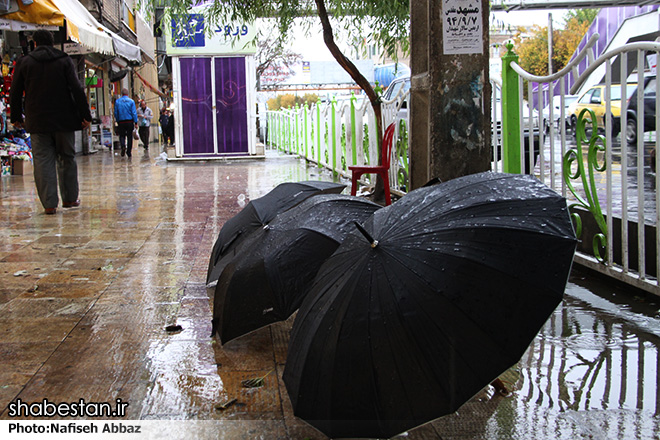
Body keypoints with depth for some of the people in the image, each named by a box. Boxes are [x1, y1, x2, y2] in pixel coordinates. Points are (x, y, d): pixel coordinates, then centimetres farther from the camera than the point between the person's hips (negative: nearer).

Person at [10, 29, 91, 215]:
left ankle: (49, 204, -5)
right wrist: (85, 115, -3)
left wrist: (16, 117, 17)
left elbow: (15, 93, 7)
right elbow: (77, 90, -6)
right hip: (64, 121, 0)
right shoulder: (64, 60, 2)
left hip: (38, 122, 0)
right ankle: (70, 198, 18)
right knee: (67, 159, 12)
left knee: (43, 161, 0)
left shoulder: (24, 62, 5)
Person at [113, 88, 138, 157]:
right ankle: (129, 152, 12)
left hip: (121, 122, 1)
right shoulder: (131, 101, -3)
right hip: (130, 122, -1)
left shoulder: (117, 101, 2)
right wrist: (136, 123, -5)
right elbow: (134, 113, -7)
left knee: (122, 135, 9)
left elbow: (116, 113, 4)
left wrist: (117, 121, 13)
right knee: (129, 137, 8)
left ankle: (123, 146, -21)